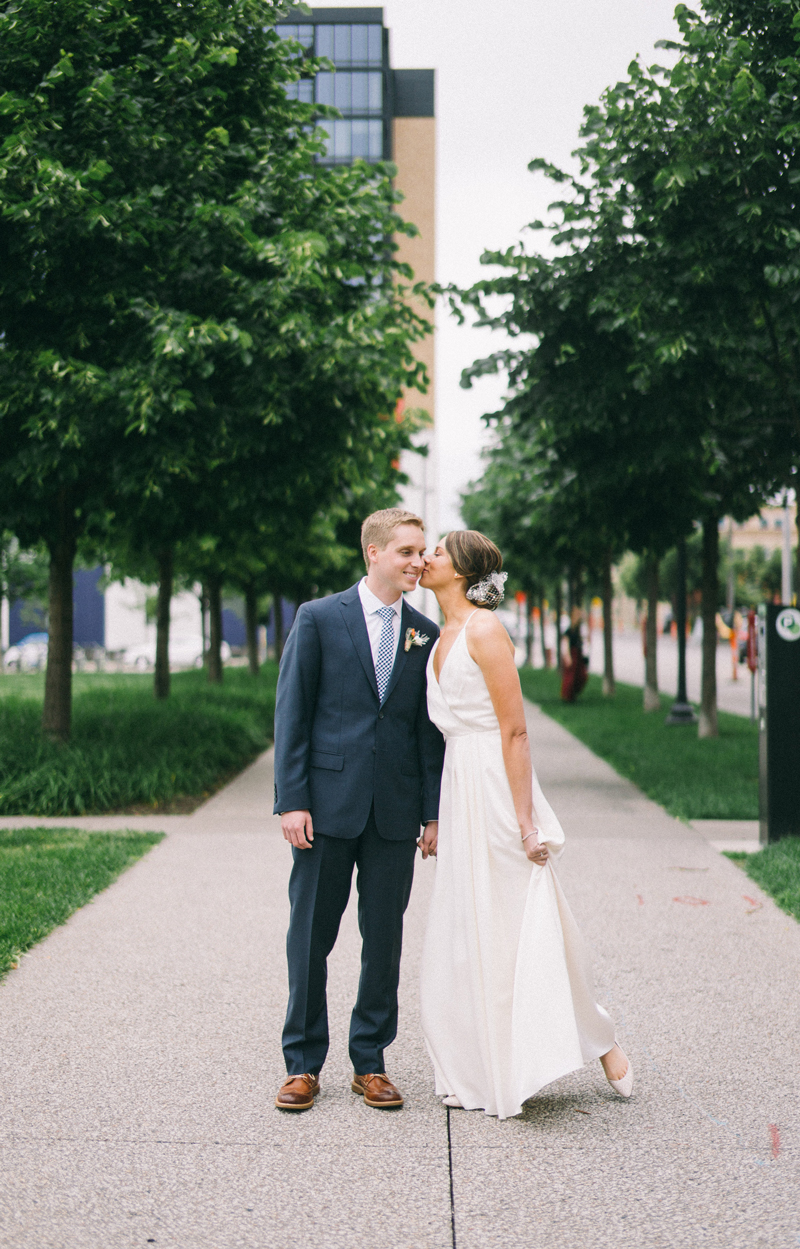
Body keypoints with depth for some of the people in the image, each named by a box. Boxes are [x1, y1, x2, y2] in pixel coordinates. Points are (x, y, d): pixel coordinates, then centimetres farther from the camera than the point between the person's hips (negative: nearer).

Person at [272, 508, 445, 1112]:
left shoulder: (426, 635, 8)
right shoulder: (319, 618, -1)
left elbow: (430, 730, 10)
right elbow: (292, 714, -3)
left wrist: (433, 811, 4)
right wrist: (292, 800, -9)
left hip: (394, 812, 3)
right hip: (328, 804, -3)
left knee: (385, 940, 8)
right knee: (310, 937, 4)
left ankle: (370, 1062, 20)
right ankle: (304, 1063, 16)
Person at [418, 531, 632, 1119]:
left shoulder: (484, 630, -12)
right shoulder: (443, 636, 14)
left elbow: (515, 731, -16)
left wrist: (523, 820, -20)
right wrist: (435, 818, 19)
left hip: (496, 787, -9)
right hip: (460, 789, 9)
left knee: (513, 926, -3)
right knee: (467, 932, 10)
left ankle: (600, 1043, 14)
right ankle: (485, 1073, 20)